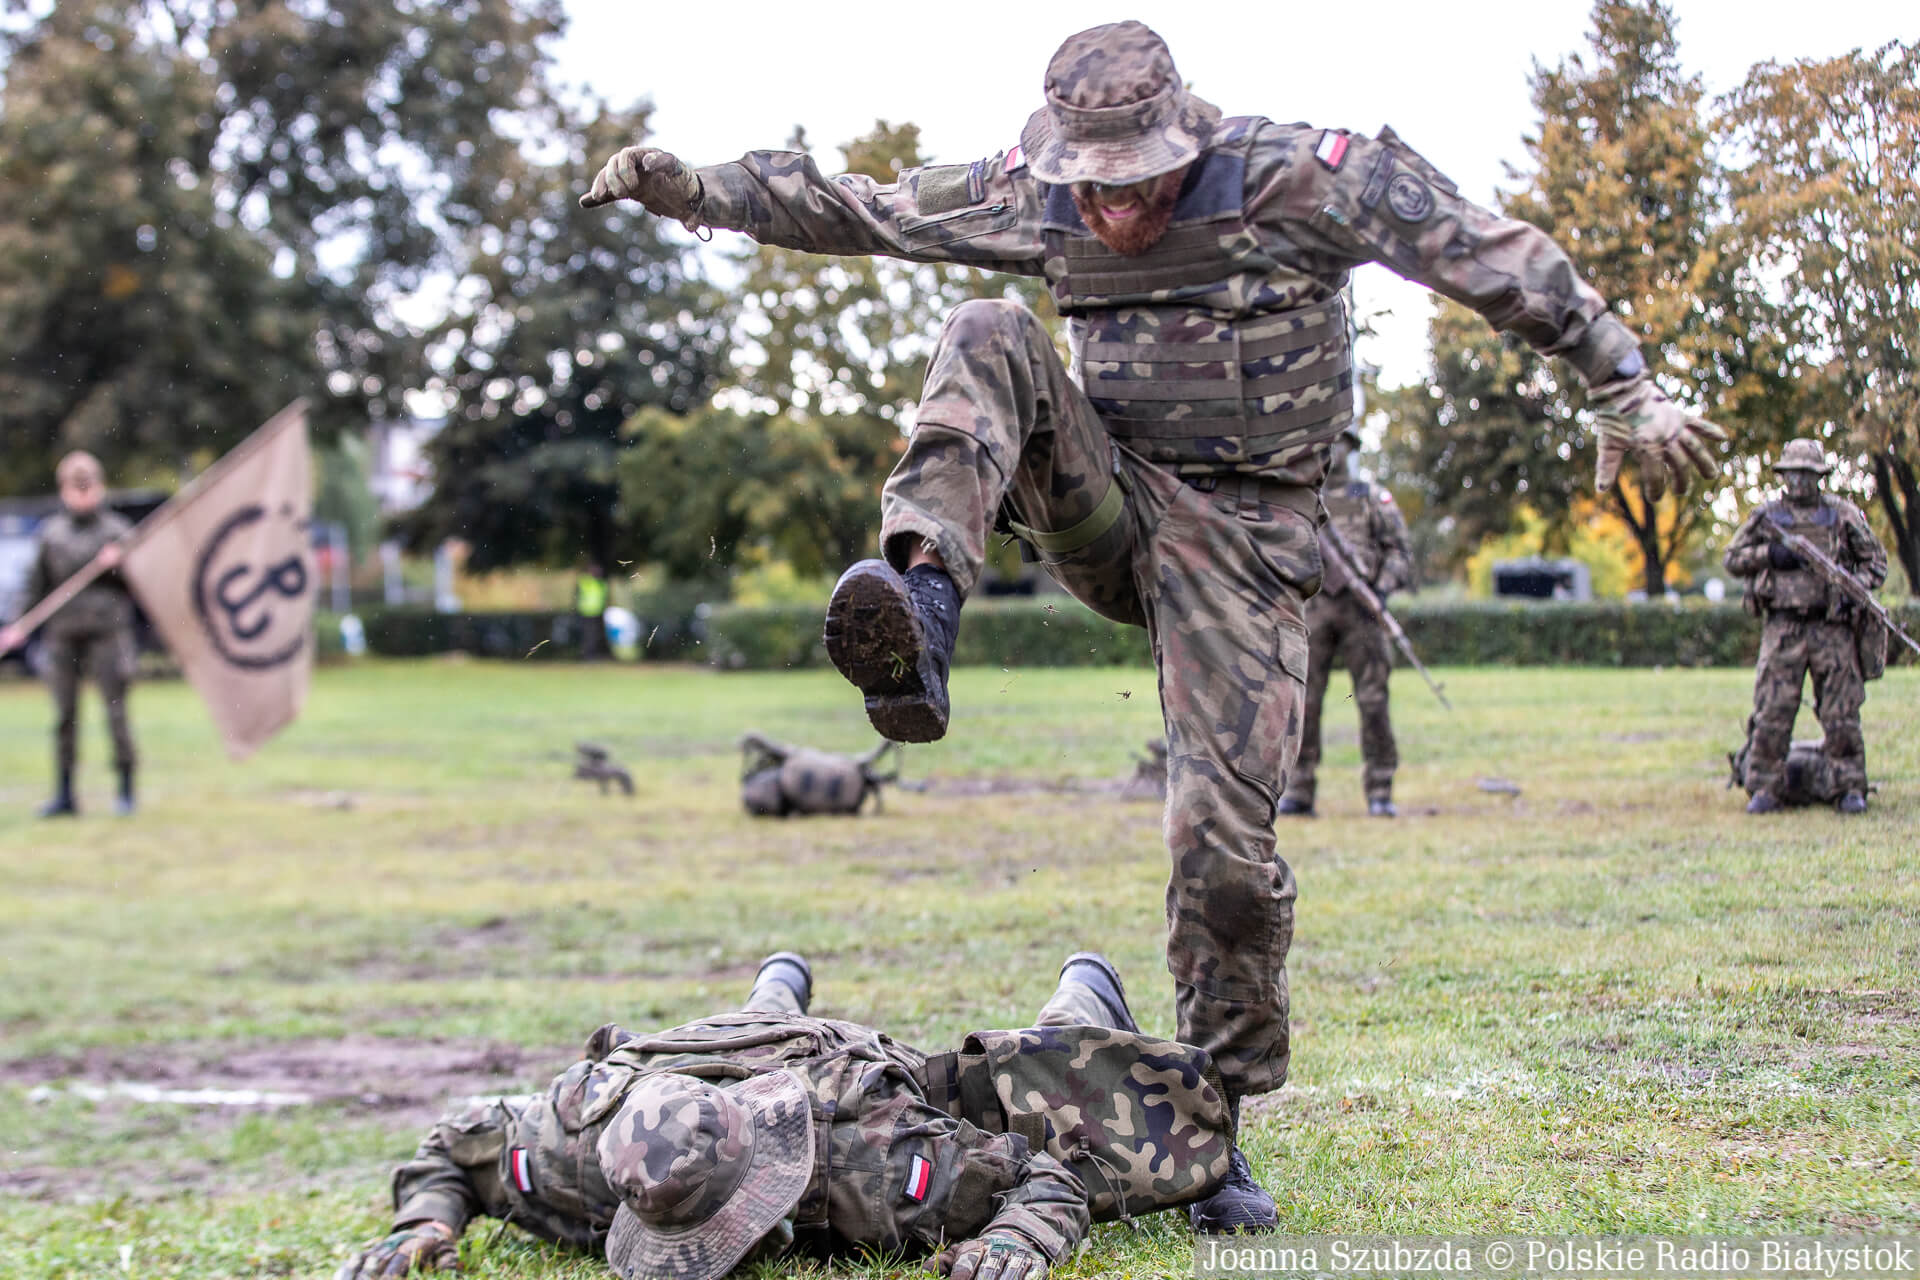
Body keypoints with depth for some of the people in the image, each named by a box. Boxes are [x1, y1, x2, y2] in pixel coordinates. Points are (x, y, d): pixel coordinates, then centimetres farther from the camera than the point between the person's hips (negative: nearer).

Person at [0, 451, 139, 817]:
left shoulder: (117, 529, 4)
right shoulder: (51, 532, 11)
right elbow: (38, 582, 15)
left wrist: (119, 564, -13)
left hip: (106, 631, -3)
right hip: (64, 632, 3)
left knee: (116, 712, -6)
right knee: (65, 716, 4)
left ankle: (126, 790, 2)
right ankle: (64, 793, 10)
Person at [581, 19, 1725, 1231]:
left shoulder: (1305, 177, -15)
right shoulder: (1029, 196, -2)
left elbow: (1504, 261, -11)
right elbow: (851, 208, 7)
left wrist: (1627, 392, -11)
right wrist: (693, 187, 1)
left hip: (1240, 542, -3)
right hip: (1107, 504, 4)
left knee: (1227, 843, -10)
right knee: (990, 340, -22)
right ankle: (924, 611, -39)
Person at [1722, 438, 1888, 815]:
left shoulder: (1842, 514, 9)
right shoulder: (1765, 516, 10)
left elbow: (1875, 559, 12)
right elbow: (1732, 558, 12)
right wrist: (1769, 555, -6)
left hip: (1832, 627, 0)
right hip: (1783, 626, 0)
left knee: (1841, 713, 0)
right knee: (1771, 712, -4)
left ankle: (1852, 788, 7)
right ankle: (1766, 790, 3)